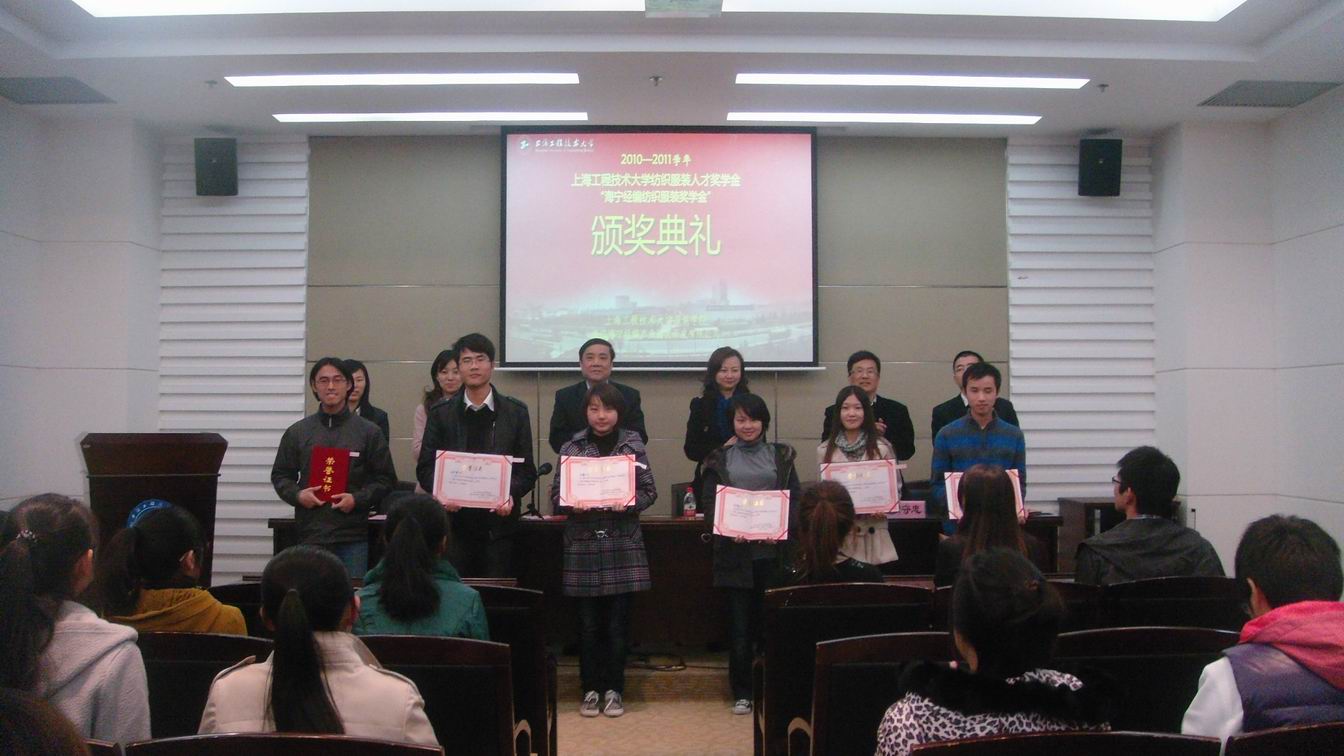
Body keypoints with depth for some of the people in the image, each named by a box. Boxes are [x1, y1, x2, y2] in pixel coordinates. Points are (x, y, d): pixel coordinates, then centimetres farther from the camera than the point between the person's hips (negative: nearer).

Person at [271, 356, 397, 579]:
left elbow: (386, 479, 4)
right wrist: (297, 495, -4)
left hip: (353, 536, -1)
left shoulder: (369, 432, 4)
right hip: (310, 534, 1)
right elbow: (280, 475, 15)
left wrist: (358, 499, -11)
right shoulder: (297, 432, 9)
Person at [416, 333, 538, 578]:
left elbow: (527, 470, 5)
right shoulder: (440, 412, 7)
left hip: (499, 522, 0)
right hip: (453, 523, 1)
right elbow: (425, 467, 6)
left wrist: (511, 495, -14)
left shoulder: (516, 412, 5)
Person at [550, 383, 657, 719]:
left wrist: (629, 503, -15)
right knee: (589, 622, 5)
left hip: (624, 545, 0)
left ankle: (614, 689, 18)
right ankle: (590, 689, 19)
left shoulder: (633, 445, 3)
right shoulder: (572, 448, 3)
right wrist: (573, 505, -17)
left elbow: (649, 490, 4)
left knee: (618, 622, 5)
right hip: (583, 544, 0)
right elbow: (556, 495, 3)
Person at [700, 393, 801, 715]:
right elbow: (708, 504, 4)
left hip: (773, 552, 1)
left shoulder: (781, 456, 10)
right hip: (735, 552, 0)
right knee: (739, 625, 2)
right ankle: (742, 693, 13)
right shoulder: (720, 459, 8)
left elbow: (795, 500, 6)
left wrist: (782, 527, -12)